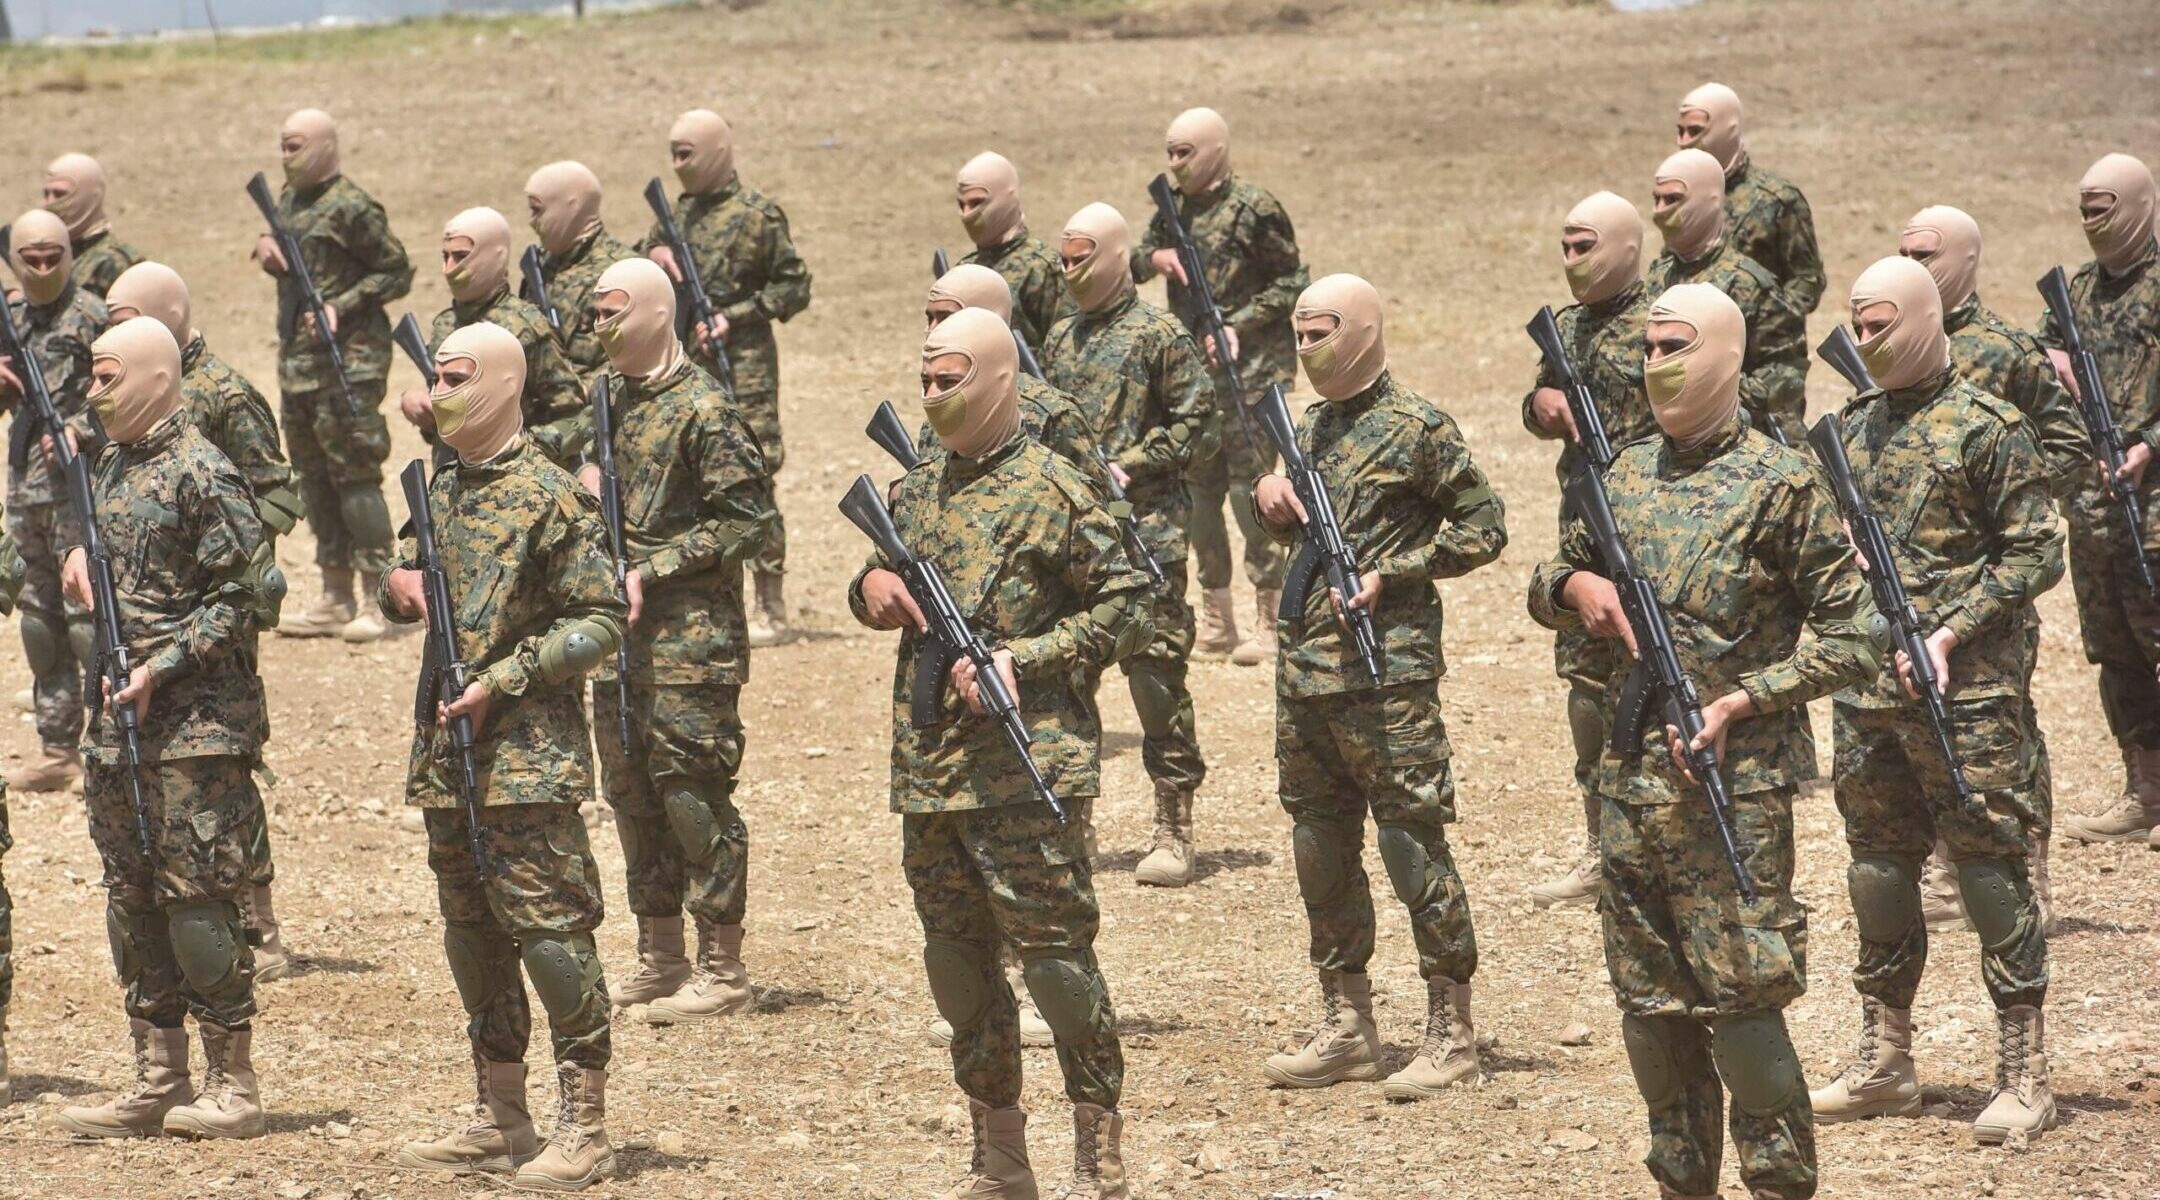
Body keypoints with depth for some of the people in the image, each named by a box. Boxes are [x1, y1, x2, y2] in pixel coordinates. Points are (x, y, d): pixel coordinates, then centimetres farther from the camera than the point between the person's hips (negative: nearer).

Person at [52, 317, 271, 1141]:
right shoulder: (110, 465, 14)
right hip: (119, 714, 9)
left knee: (196, 896, -7)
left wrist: (160, 668, -19)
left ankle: (233, 1085, -1)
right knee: (133, 899, 9)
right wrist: (82, 559, 4)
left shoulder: (200, 473, -12)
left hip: (196, 721, -9)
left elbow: (239, 598, -14)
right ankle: (157, 1081, 14)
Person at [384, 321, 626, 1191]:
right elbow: (407, 589, 27)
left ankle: (584, 1130, -4)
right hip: (447, 751, 8)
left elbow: (601, 621, -12)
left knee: (551, 931, -8)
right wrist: (399, 585, 2)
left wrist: (503, 679, -18)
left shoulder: (548, 496, -10)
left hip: (527, 755, -8)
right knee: (472, 933, 12)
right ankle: (499, 1122, 21)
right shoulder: (441, 491, 13)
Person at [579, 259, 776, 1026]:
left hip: (687, 636, -8)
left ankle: (722, 970, -2)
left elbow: (747, 516, -15)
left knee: (694, 795, -7)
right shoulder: (608, 397, 11)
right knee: (632, 791, 12)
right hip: (616, 628, 8)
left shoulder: (701, 408, -13)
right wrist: (584, 490, 2)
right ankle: (658, 960, 21)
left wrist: (651, 570, -16)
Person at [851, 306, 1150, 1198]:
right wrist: (870, 587, 2)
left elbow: (1128, 608, -7)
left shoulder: (1050, 491, -7)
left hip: (1024, 768, -7)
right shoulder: (918, 489, 14)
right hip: (928, 771, 7)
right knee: (957, 960, 10)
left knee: (1054, 952, -8)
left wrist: (1021, 660, -16)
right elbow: (881, 592, 27)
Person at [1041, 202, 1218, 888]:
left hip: (1145, 530, -6)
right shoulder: (1061, 339, 15)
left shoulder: (1157, 336, -4)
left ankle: (1173, 832, -3)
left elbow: (1196, 424, -7)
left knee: (1157, 677, -6)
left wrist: (1129, 468, -14)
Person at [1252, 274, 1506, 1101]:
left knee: (1413, 845, -7)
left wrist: (1390, 574, -15)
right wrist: (1270, 500, 5)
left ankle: (1451, 1034, -2)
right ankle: (1346, 1027, 19)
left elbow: (1483, 527, -8)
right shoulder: (1310, 429, 15)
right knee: (1321, 848, 11)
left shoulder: (1416, 427, -7)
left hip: (1387, 669, -8)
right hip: (1303, 668, 8)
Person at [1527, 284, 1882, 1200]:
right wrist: (1573, 585, 0)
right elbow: (1548, 588, 24)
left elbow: (1850, 640, -8)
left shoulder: (1780, 485, -7)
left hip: (1735, 785, -6)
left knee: (1741, 1002, -7)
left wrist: (1743, 700, -17)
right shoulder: (1625, 476, 11)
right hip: (1630, 782, 6)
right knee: (1650, 1007, 10)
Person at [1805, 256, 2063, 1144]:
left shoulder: (1987, 428, -7)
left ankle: (2023, 1076, -1)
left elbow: (2035, 553, -9)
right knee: (1878, 867, 12)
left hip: (1967, 690, -7)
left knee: (1991, 866, -4)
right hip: (1867, 687, 7)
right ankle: (1884, 1063, 21)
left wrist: (1952, 632, -17)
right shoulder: (1854, 427, 12)